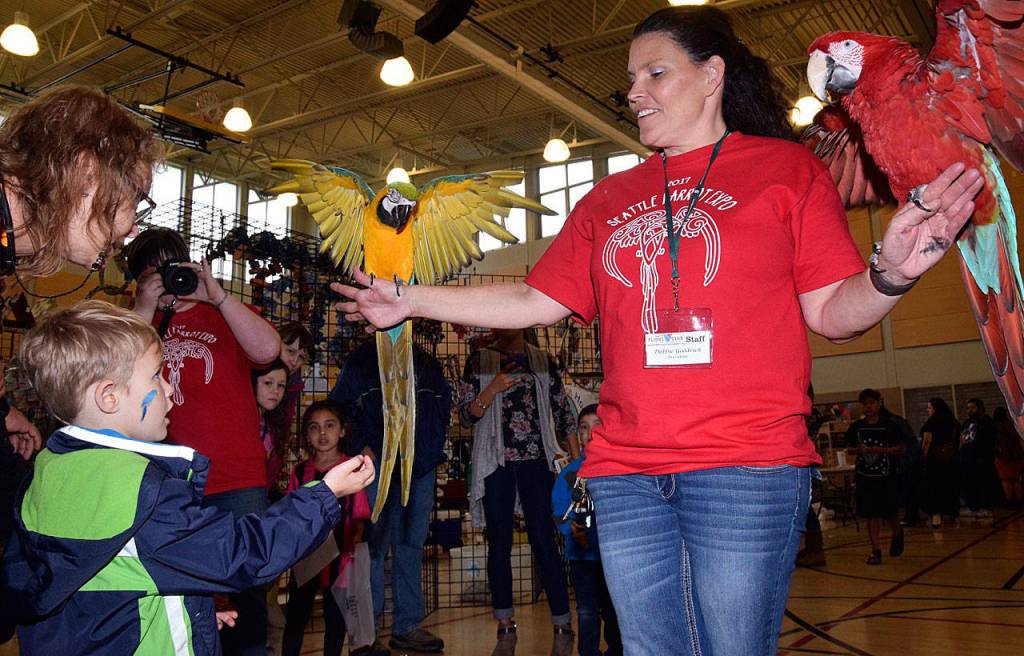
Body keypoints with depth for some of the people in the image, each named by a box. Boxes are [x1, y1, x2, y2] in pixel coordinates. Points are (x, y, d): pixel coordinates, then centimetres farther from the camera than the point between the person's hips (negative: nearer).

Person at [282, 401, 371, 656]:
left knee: (335, 616, 11)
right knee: (296, 615, 11)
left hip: (339, 556, -2)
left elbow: (359, 516, -3)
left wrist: (356, 539, -19)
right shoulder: (300, 471, 3)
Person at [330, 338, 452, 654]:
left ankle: (407, 627, 17)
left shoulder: (427, 364, 18)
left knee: (412, 543, 8)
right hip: (377, 463, -4)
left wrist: (433, 448, 11)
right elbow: (339, 404, 0)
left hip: (420, 466, 5)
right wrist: (361, 447, -10)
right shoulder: (361, 360, 6)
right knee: (374, 543, -6)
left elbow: (443, 403, 24)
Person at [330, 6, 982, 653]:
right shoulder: (609, 199, 15)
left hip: (748, 466, -3)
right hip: (625, 474, 4)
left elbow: (832, 312, 2)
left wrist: (890, 275, -20)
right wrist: (412, 300, 11)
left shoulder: (786, 168, 6)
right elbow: (536, 301, 14)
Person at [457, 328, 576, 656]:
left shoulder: (543, 361, 11)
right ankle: (506, 629, 14)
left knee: (543, 541, -5)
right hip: (496, 462, 1)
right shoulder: (479, 361, 8)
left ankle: (563, 628, 2)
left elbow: (563, 410, 10)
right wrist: (493, 389, -13)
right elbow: (466, 414, 4)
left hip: (536, 460, 0)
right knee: (499, 543, 4)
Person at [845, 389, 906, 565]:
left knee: (890, 513, 8)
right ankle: (876, 550, 6)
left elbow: (902, 448, -4)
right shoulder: (856, 427, 3)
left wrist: (883, 450, -17)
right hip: (865, 476, 2)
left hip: (887, 476, -2)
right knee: (871, 515, 1)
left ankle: (897, 535, 39)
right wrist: (858, 450, -9)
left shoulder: (890, 425, -4)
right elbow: (849, 448, 12)